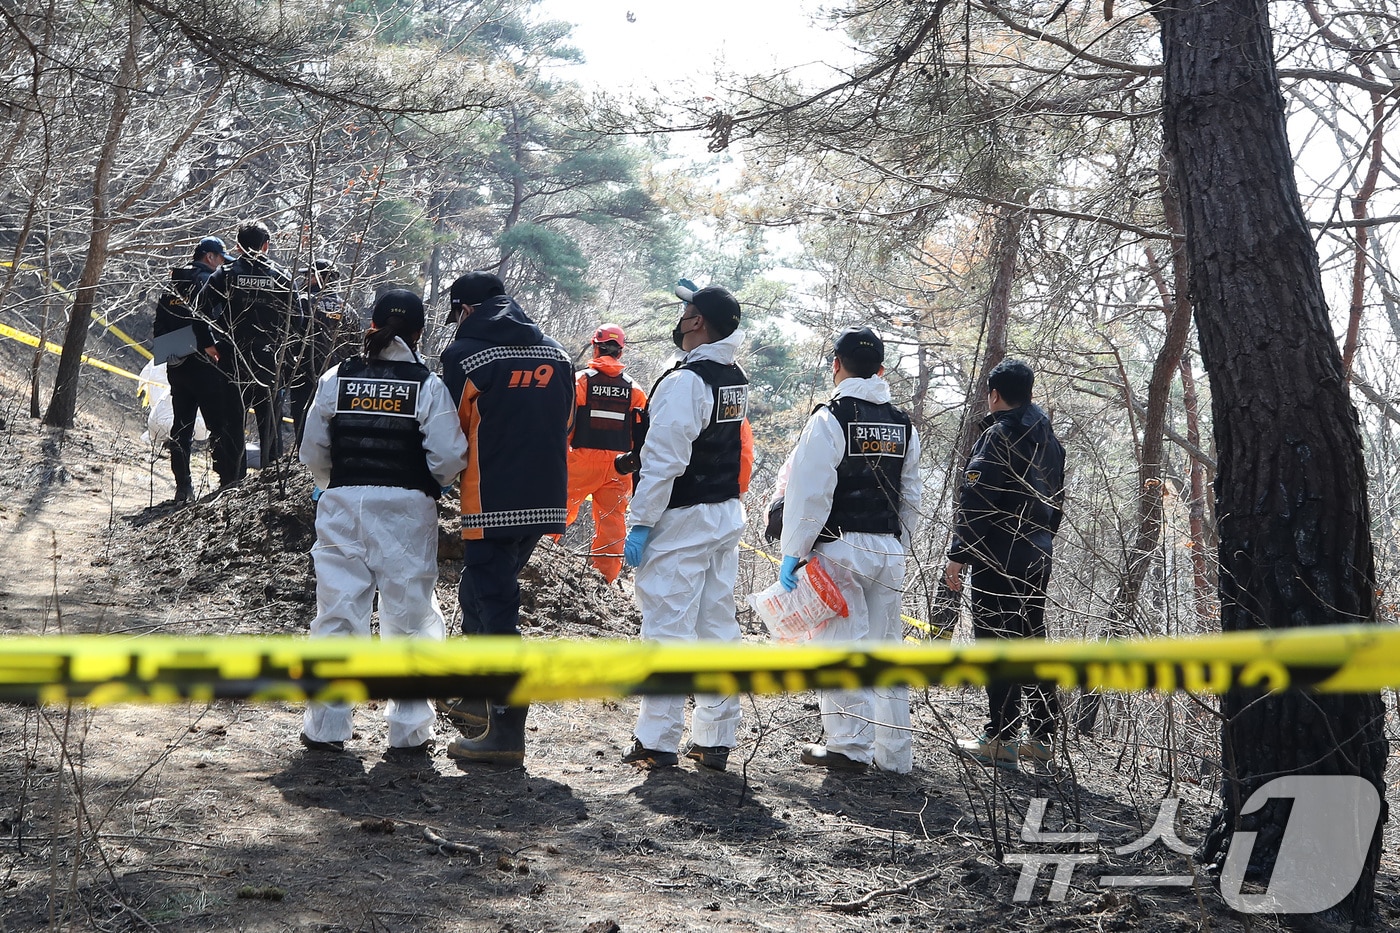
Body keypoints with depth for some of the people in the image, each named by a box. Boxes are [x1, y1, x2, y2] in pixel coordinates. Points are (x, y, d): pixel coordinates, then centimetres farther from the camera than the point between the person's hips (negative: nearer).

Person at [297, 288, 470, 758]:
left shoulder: (336, 379, 2)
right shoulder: (428, 385, -6)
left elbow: (313, 451, 6)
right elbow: (449, 458, -10)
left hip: (343, 506, 2)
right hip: (407, 509, -2)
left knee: (337, 613, 9)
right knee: (409, 617, 6)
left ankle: (326, 727, 13)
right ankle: (409, 733, 10)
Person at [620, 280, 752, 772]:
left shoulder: (684, 381, -16)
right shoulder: (737, 378, 9)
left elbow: (664, 460, -21)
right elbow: (729, 334, 36)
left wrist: (640, 524, -16)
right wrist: (703, 299, 29)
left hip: (682, 521, -8)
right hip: (727, 515, 8)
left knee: (668, 630, -5)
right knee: (719, 628, 10)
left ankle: (658, 742, -2)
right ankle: (715, 740, 14)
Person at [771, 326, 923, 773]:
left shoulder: (830, 418, -10)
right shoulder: (903, 426, 11)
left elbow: (808, 493, -14)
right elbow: (912, 498, 16)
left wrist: (793, 553, -10)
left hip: (840, 548, -6)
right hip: (889, 551, 6)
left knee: (841, 646, -1)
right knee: (886, 647, 11)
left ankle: (850, 746, -1)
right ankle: (895, 750, 14)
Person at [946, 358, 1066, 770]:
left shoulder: (999, 435, -13)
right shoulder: (1048, 436, 13)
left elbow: (974, 501, -17)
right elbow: (1056, 498, 20)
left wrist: (958, 556, -14)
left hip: (999, 559, -8)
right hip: (1039, 558, 8)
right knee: (1032, 640, 14)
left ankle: (1001, 740, -3)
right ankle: (1043, 735, 17)